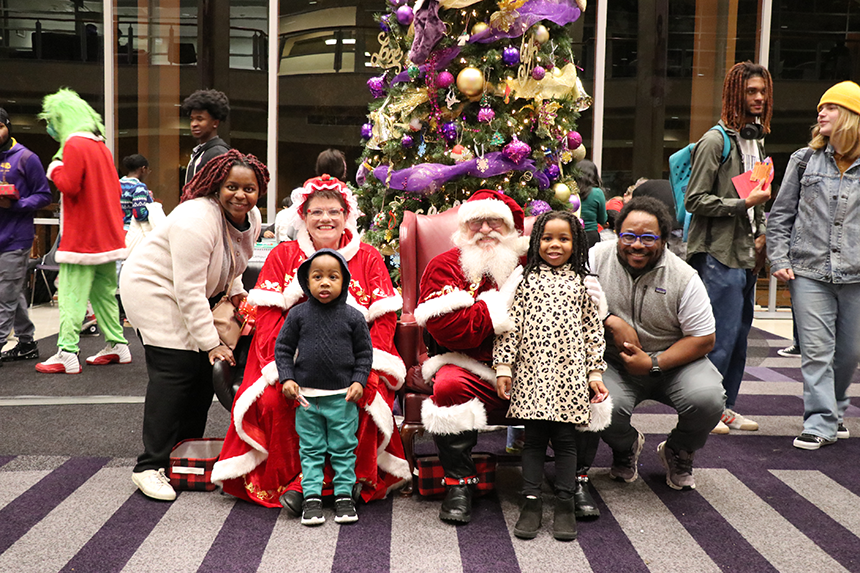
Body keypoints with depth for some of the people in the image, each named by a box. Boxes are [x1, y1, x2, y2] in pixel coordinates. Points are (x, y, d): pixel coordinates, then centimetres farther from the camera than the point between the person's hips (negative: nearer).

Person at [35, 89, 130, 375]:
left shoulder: (74, 144, -11)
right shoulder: (101, 145, 15)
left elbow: (69, 185, -19)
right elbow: (115, 188, 19)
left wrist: (55, 169, -2)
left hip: (82, 237, -8)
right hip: (107, 234, 8)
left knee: (71, 295, -7)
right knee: (104, 292, 14)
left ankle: (67, 354, -9)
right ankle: (117, 345, 17)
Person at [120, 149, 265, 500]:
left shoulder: (251, 218, -4)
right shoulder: (196, 221, -31)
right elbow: (189, 292, -31)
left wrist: (235, 291, 2)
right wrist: (211, 343, -29)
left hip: (195, 293, 9)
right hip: (154, 290, -9)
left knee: (205, 369, 4)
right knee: (175, 371, -16)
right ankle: (149, 467, -11)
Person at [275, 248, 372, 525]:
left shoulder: (353, 317, -2)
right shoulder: (298, 314, -1)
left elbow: (364, 352, 5)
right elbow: (283, 348, 6)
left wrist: (359, 381, -4)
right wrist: (287, 378, -3)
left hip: (343, 396, 0)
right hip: (306, 396, 1)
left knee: (343, 448, 8)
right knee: (310, 449, 9)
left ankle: (344, 495, 19)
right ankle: (312, 497, 17)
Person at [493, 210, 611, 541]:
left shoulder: (582, 284, 9)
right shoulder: (526, 280, 6)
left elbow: (593, 330, 9)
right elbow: (510, 325, 3)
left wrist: (595, 372, 4)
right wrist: (503, 367, -3)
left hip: (570, 374, 1)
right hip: (532, 371, -1)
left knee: (565, 438, 4)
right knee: (534, 437, 3)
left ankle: (565, 504, 14)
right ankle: (531, 501, 12)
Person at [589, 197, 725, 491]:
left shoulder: (684, 277, -9)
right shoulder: (598, 257, -5)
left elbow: (704, 339, -8)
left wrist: (653, 364, -18)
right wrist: (613, 322, -19)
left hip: (672, 362, 0)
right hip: (614, 364, 0)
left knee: (708, 399, -26)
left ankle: (678, 453, 10)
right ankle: (626, 448, 12)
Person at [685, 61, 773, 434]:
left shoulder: (757, 141, 19)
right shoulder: (716, 141, -8)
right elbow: (695, 200, -12)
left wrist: (761, 235, 11)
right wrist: (743, 204, -17)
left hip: (746, 255, 9)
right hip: (719, 255, -8)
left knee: (740, 335, 12)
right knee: (721, 336, -6)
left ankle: (725, 406, 23)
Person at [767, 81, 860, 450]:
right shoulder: (804, 160, 6)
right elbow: (781, 214, 8)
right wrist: (778, 259, 0)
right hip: (808, 271, -1)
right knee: (816, 351, -4)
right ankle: (821, 423, 2)